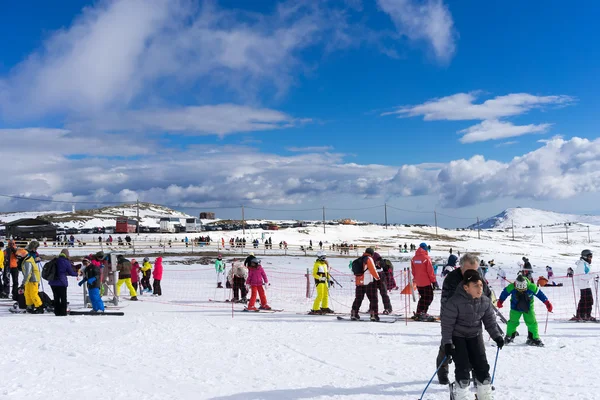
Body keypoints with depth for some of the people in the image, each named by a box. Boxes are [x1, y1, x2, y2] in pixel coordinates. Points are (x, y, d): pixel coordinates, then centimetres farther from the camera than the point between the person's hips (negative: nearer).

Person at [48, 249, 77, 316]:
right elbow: (71, 272, 0)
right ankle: (63, 312, 3)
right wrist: (77, 273, 20)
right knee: (63, 298, 5)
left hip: (53, 282, 5)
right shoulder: (66, 262, -8)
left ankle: (57, 312, 14)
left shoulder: (55, 261, 5)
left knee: (56, 298, 13)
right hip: (61, 282, -5)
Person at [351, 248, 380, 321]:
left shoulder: (358, 260, 15)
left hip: (359, 282, 6)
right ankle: (374, 315, -6)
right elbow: (373, 270, -9)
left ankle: (354, 314, 15)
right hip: (369, 282, -6)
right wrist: (377, 278, 4)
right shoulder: (369, 259, -6)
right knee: (373, 299, 0)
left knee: (358, 299, 15)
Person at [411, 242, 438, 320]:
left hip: (418, 282, 6)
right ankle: (423, 313, -7)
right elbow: (430, 271, -14)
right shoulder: (426, 258, -14)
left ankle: (418, 313, 16)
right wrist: (434, 281, -6)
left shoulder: (414, 258, 4)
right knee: (429, 297, 3)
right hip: (426, 282, -6)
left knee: (423, 297, 18)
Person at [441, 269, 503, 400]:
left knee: (482, 366, 3)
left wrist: (497, 336, -7)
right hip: (457, 336, -5)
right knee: (463, 367, -9)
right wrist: (447, 343, -20)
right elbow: (447, 323, -19)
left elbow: (490, 321, 4)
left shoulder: (485, 302, -9)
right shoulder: (455, 302, -25)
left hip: (475, 335, 5)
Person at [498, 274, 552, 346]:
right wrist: (500, 301, 3)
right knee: (513, 321, -6)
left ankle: (534, 338, 10)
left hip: (528, 308, 0)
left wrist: (547, 303, -11)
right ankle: (509, 336, 15)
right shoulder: (511, 287, -24)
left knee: (531, 322, -4)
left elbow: (540, 294, -12)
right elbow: (504, 293, -5)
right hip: (515, 308, 0)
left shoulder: (531, 287, -25)